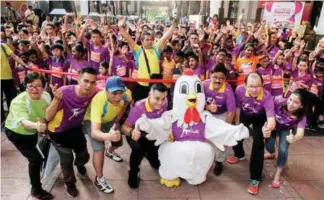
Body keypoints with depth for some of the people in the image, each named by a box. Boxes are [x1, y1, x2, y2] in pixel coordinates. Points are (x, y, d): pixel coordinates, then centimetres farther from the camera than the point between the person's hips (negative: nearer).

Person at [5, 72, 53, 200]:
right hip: (16, 132, -5)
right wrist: (36, 125, -69)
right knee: (35, 158, -12)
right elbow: (24, 122, -51)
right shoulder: (19, 101, -35)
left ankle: (34, 175, 56)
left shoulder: (46, 96, -20)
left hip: (32, 131, 6)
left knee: (34, 156, 24)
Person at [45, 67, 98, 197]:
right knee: (67, 159, -2)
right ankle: (70, 183, 32)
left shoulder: (93, 92, -24)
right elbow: (48, 117, -30)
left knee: (84, 156, 15)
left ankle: (79, 164, 56)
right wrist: (57, 99, -45)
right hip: (58, 131, -4)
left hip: (75, 128, 4)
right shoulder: (65, 92, -36)